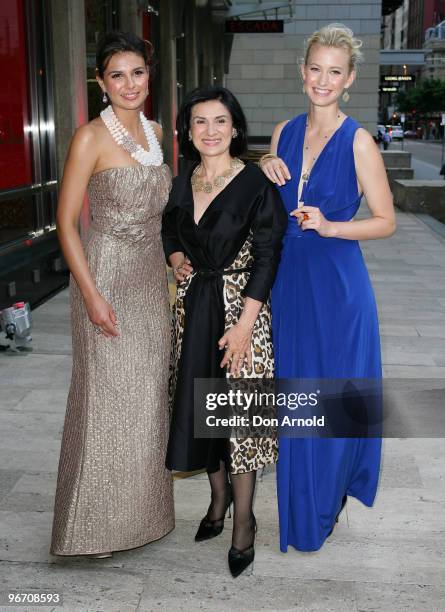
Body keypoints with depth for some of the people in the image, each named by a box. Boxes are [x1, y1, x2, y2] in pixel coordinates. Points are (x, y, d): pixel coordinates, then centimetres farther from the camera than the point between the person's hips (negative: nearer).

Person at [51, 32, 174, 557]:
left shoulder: (155, 132, 9)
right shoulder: (91, 138, -11)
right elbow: (66, 222, -13)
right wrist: (91, 295, -18)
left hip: (151, 278, 7)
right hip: (106, 277, -7)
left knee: (147, 394, 14)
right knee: (107, 399, 1)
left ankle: (140, 508, 32)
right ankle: (96, 523, 19)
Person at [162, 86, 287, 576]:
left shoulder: (255, 183, -10)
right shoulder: (180, 184, 7)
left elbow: (267, 256, -13)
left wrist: (244, 324, -18)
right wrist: (174, 257, 1)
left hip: (239, 307, -5)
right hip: (192, 307, 6)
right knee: (198, 405, 11)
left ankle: (243, 522, 15)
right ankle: (218, 498, 33)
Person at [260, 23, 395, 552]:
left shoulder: (358, 141, -10)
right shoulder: (284, 133, 6)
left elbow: (386, 221, -7)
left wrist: (330, 227, -21)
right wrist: (265, 173, -4)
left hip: (336, 285, -5)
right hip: (288, 279, 5)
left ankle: (328, 501, 31)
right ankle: (299, 502, 36)